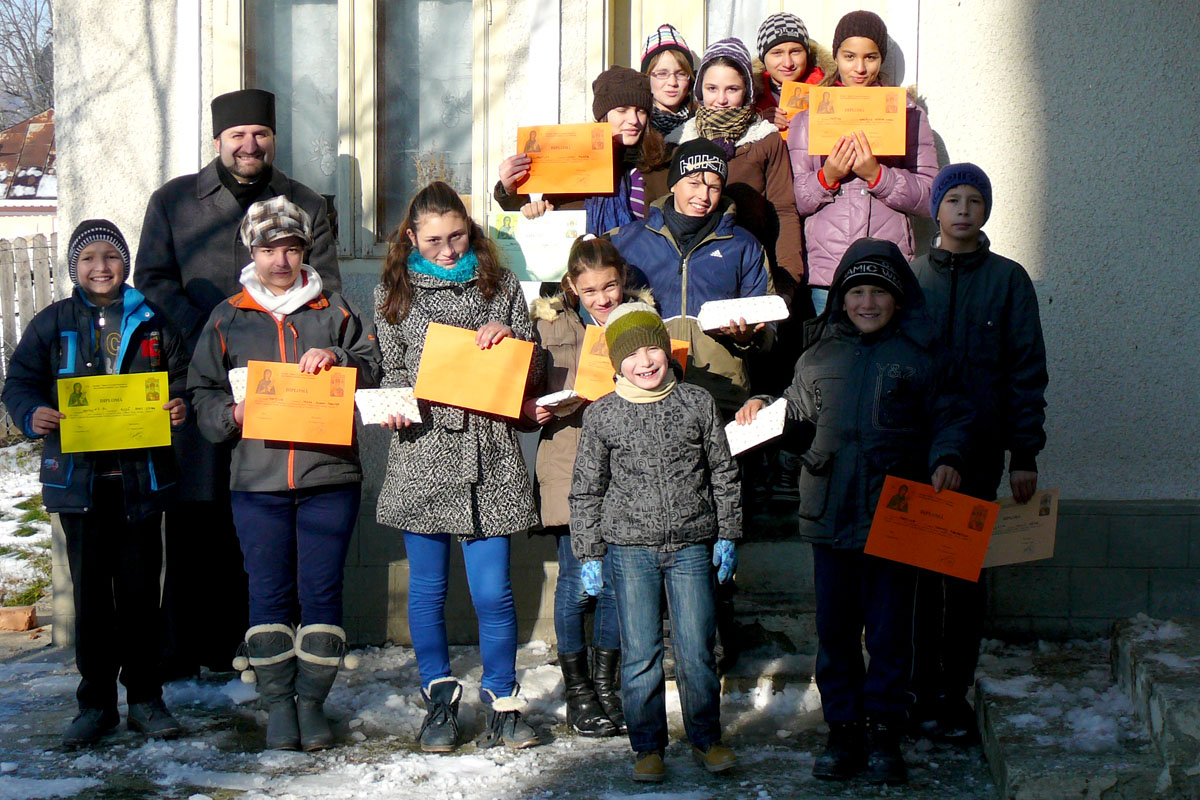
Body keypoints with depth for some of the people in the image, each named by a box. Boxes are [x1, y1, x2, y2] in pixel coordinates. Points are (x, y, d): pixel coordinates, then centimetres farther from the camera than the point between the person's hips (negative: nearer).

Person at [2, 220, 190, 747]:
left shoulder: (152, 321, 8)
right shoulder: (52, 323, 7)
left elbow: (184, 376, 9)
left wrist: (182, 406, -13)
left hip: (141, 476, 0)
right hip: (79, 477, 0)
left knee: (141, 589, 5)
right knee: (90, 591, 5)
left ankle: (144, 698, 16)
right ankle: (95, 702, 15)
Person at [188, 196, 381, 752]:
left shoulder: (333, 310, 10)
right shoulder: (229, 317, 11)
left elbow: (374, 371, 7)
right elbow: (202, 392, 10)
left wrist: (337, 362, -11)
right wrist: (232, 414, -9)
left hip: (329, 476, 0)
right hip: (257, 480, 1)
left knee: (322, 590, 1)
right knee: (270, 592, 2)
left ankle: (313, 700, 10)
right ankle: (278, 702, 11)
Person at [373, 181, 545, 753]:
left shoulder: (501, 287, 11)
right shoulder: (394, 293, 10)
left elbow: (533, 374, 12)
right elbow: (391, 371, 13)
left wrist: (509, 339, -8)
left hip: (488, 458, 0)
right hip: (422, 453, 1)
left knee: (493, 590, -1)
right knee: (427, 589, 7)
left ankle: (503, 703, 12)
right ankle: (440, 701, 21)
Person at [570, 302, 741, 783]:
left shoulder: (698, 403, 4)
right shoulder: (602, 416, 1)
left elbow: (723, 473, 11)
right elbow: (586, 490, 6)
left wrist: (727, 534, 9)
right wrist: (588, 553, 4)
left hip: (691, 546, 1)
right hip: (630, 549, 0)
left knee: (696, 650, 2)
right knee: (640, 653, 3)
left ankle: (706, 738, 19)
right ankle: (648, 746, 16)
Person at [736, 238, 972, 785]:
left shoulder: (921, 356, 2)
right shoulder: (820, 356, 12)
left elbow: (949, 418, 3)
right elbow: (799, 408, 26)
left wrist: (945, 460, -14)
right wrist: (764, 408, 7)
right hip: (830, 515, 3)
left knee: (888, 631, 1)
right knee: (834, 631, 7)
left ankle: (884, 733, 13)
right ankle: (843, 731, 18)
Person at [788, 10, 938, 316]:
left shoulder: (907, 112, 11)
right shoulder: (809, 113, 11)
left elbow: (929, 198, 1)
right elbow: (795, 201, 6)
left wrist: (876, 174, -13)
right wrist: (827, 177, -13)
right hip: (825, 271, 0)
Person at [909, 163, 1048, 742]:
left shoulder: (1008, 279, 4)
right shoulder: (909, 276, 7)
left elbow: (1027, 368, 3)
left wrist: (1025, 454, -3)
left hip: (978, 451, -1)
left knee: (967, 574, 3)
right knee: (919, 570, 3)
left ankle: (955, 694, 12)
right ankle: (923, 688, 14)